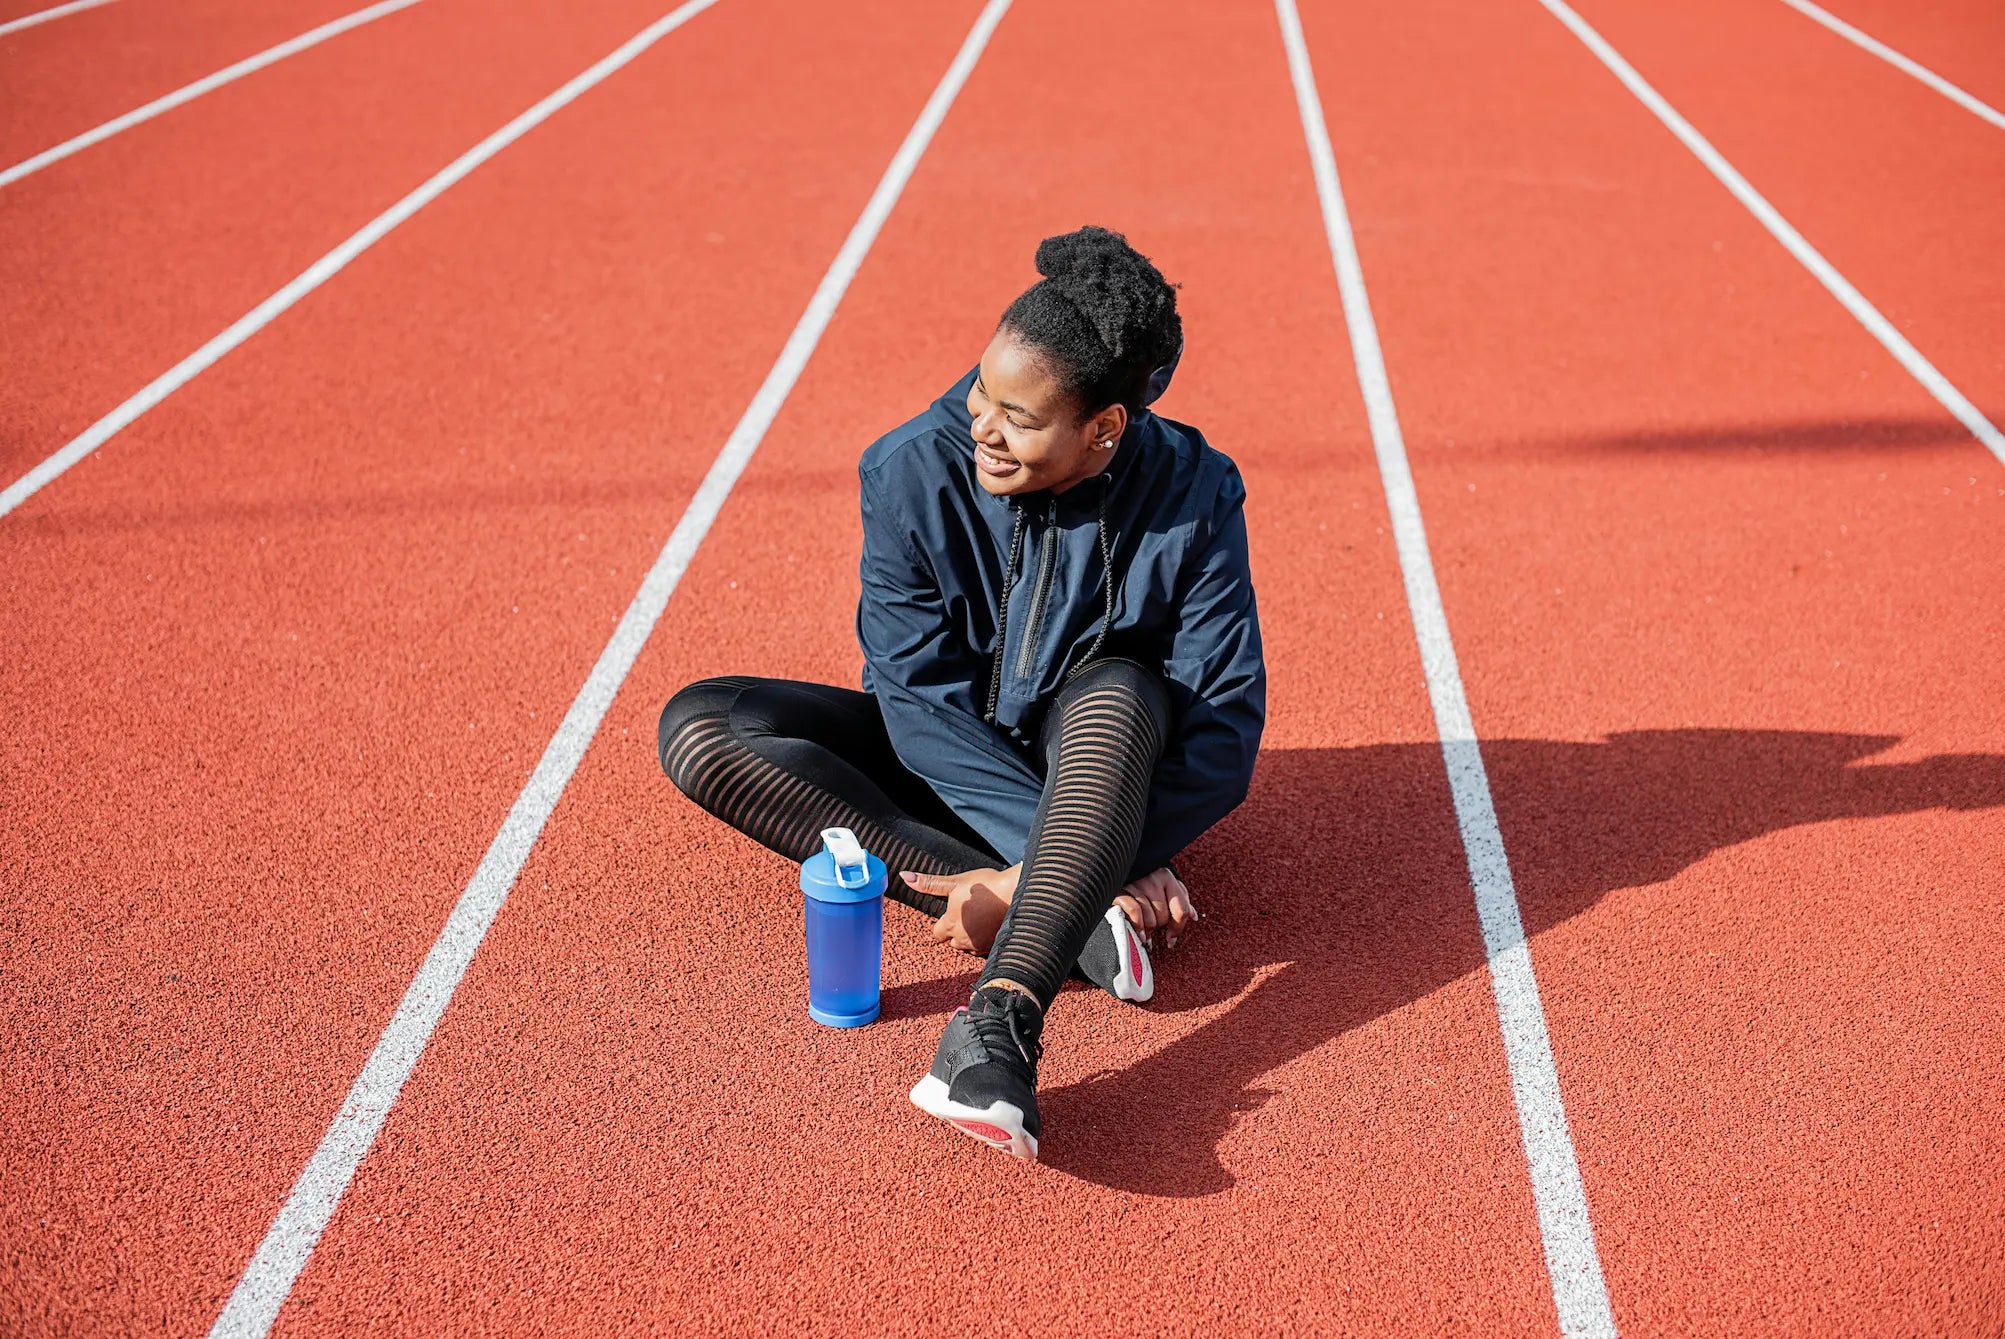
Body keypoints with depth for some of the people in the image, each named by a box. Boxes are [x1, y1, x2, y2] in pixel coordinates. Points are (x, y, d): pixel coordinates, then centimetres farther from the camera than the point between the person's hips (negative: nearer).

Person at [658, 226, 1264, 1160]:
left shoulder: (1191, 497, -20)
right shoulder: (914, 472, -19)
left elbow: (1226, 729, -20)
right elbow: (919, 696, -20)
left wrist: (1038, 870, -31)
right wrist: (1100, 865, -30)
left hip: (1101, 764, -2)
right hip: (943, 768, 3)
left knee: (1118, 692, -37)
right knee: (700, 730, -21)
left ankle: (1000, 1024, -53)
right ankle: (1071, 919, -29)